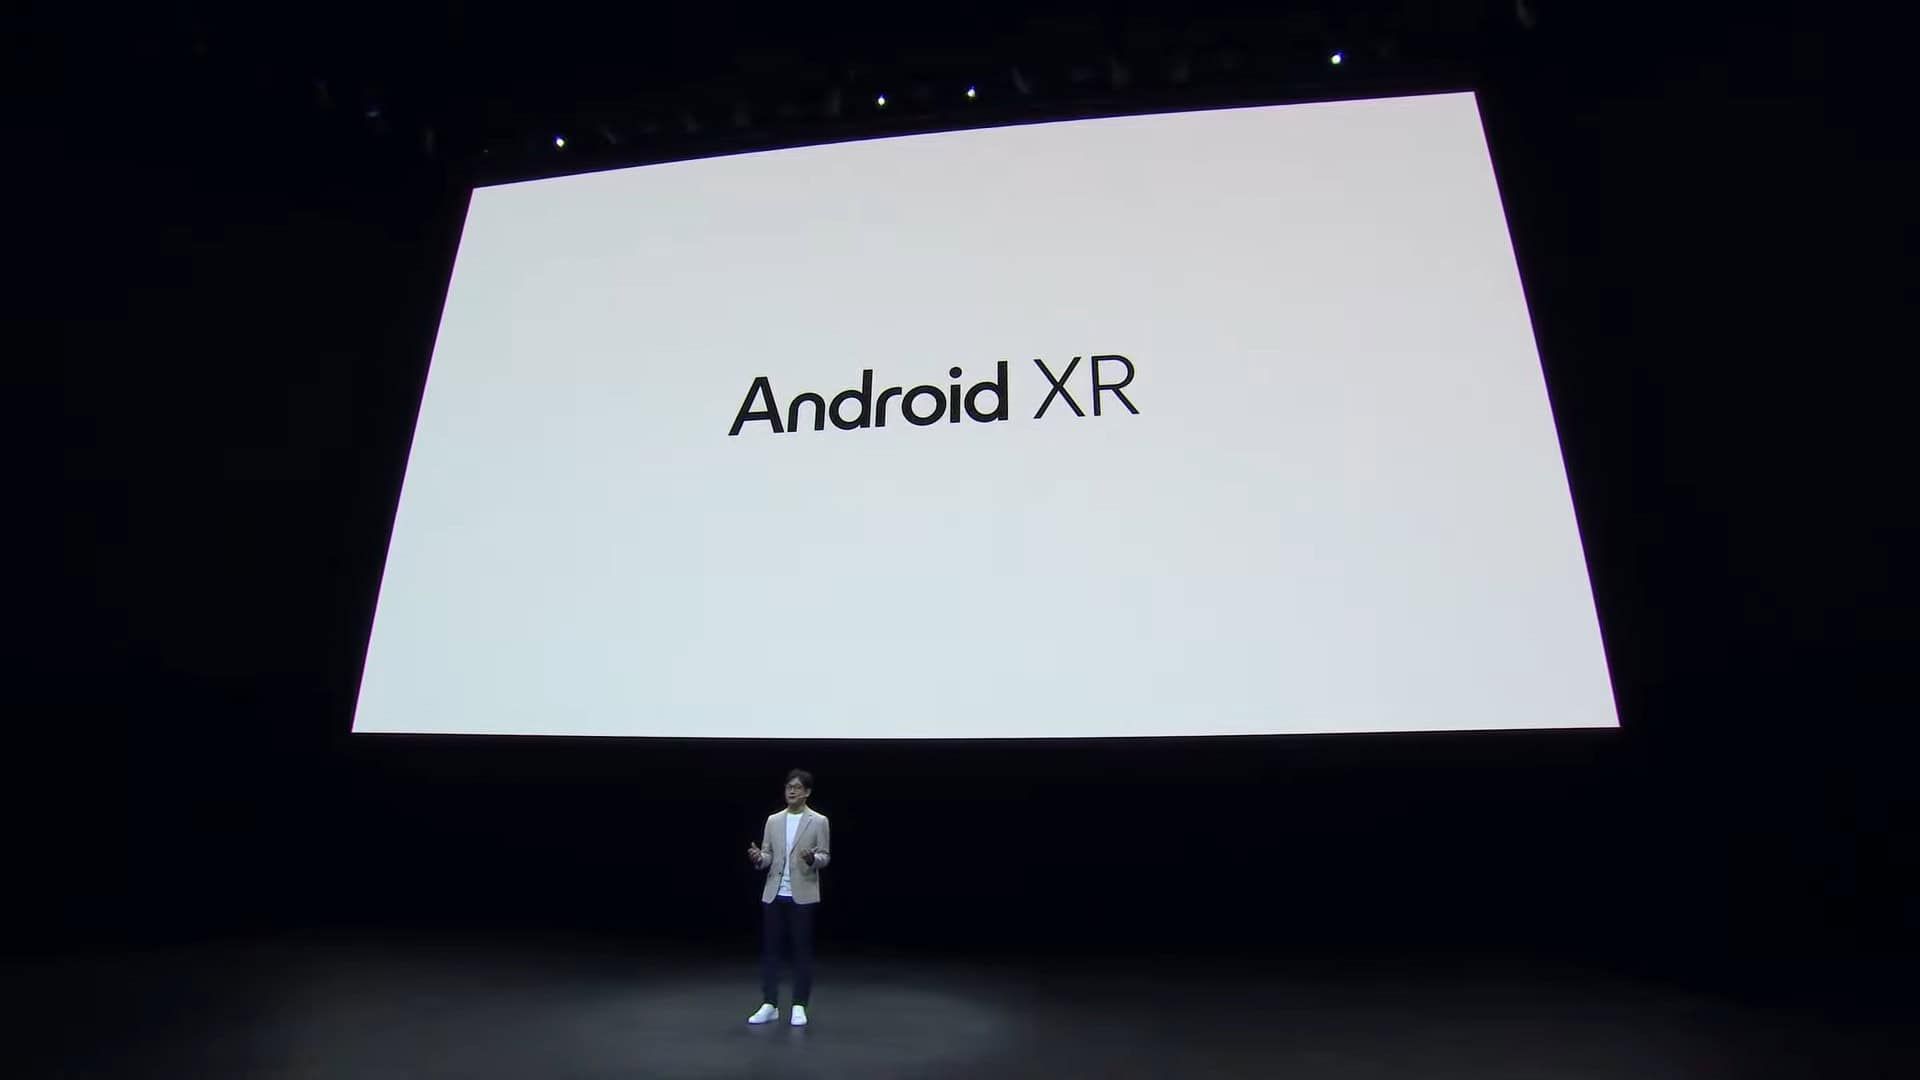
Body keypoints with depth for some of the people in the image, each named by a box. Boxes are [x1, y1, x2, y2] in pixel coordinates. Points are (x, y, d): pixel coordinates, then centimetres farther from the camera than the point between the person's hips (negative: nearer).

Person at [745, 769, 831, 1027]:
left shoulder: (819, 821, -3)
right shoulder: (773, 820, 8)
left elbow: (825, 857, -3)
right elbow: (768, 857, 8)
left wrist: (812, 858, -25)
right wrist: (758, 857, -14)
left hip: (803, 895, -3)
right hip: (774, 894, 3)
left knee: (802, 951, 2)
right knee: (770, 949, 7)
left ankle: (799, 1006, 13)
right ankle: (769, 1005, 17)